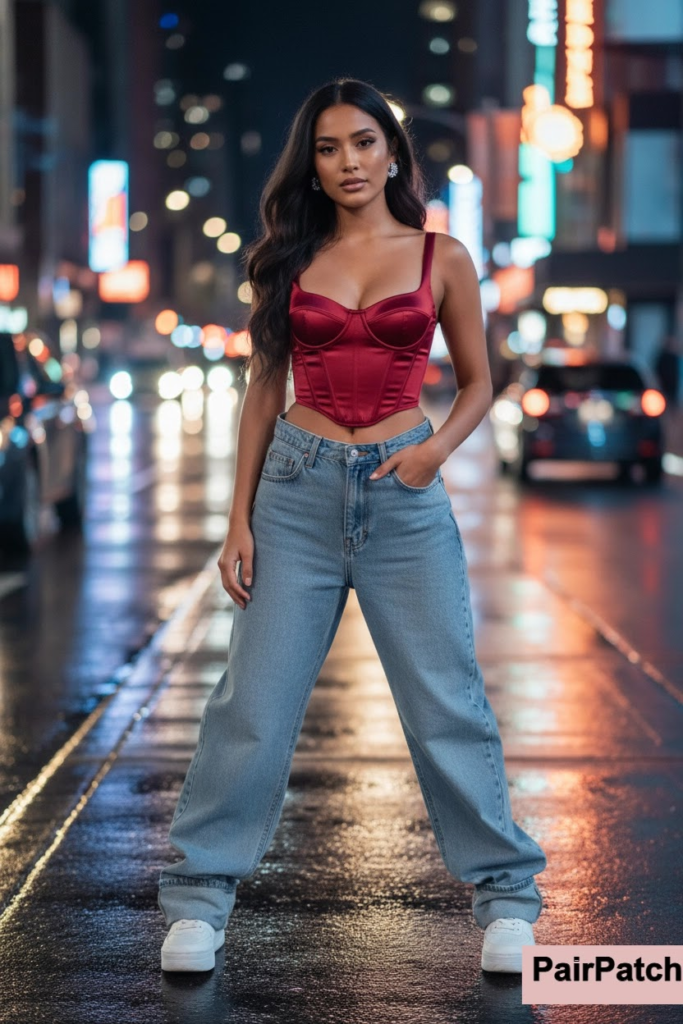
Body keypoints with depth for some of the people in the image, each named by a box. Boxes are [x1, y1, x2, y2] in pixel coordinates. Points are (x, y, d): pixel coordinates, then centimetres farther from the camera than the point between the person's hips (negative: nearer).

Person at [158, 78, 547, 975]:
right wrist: (239, 519, 4)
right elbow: (263, 393, 9)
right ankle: (199, 899, 12)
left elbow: (477, 383, 11)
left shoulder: (441, 257, 3)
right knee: (255, 702, 1)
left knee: (448, 704, 1)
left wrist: (438, 446, -10)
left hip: (405, 495, -1)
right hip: (298, 488, 1)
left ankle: (506, 898, 14)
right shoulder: (289, 259, 6)